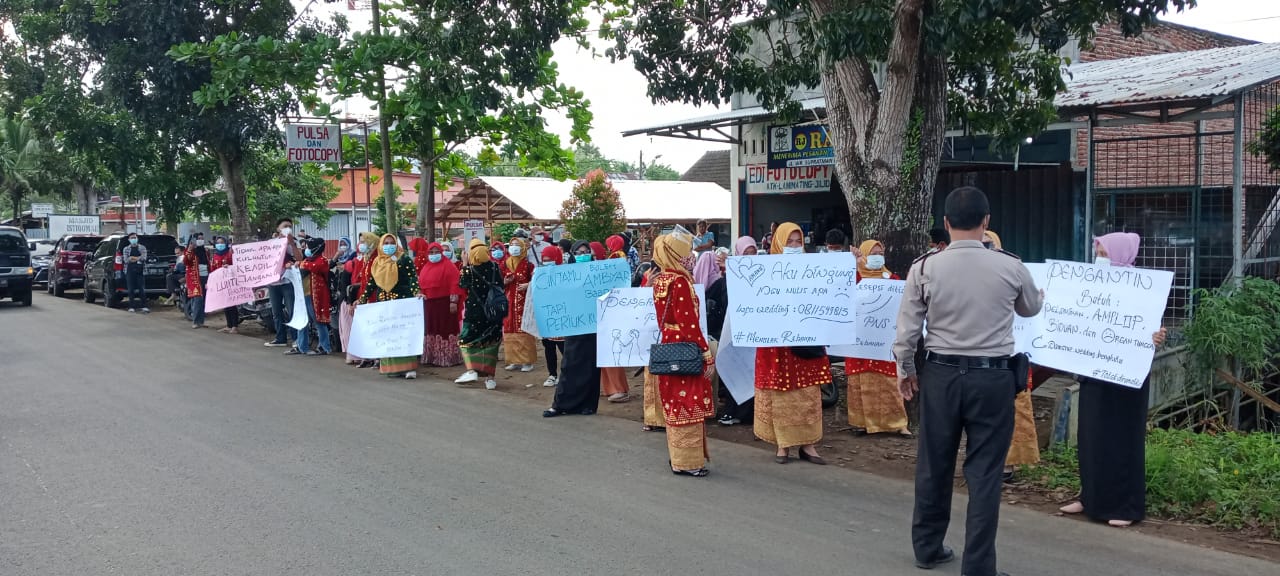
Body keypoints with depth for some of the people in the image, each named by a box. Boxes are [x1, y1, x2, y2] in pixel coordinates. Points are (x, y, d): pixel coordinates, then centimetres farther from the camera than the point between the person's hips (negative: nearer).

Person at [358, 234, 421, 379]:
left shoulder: (405, 260, -2)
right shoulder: (376, 262, 13)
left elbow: (412, 278, -12)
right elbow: (371, 283, 16)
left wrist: (416, 293, -27)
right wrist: (362, 299, 13)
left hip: (402, 302, -5)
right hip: (383, 303, 5)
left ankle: (408, 367, -10)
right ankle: (391, 367, 9)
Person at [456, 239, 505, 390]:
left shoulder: (469, 269, -9)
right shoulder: (494, 267, -3)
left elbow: (462, 285, 5)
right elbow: (501, 285, 2)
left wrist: (464, 266, 4)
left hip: (474, 311, -3)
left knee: (467, 340, 11)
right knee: (491, 343, 9)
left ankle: (471, 370, -7)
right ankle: (490, 377, 7)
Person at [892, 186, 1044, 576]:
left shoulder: (925, 267, -6)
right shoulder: (1011, 267, -5)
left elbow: (907, 327, -2)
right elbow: (1032, 309, 16)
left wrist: (905, 370, 13)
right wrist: (1037, 293, 39)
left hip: (939, 373, 1)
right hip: (992, 377, -1)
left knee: (934, 464, 14)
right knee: (984, 471, 5)